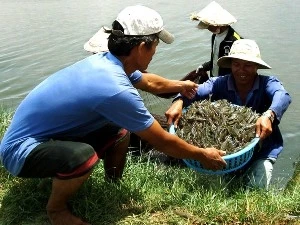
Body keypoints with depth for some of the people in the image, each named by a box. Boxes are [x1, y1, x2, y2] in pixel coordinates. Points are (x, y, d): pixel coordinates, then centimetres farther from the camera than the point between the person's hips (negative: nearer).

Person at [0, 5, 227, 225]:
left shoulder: (108, 61, -3)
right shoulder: (115, 89, -31)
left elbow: (151, 84, 20)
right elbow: (163, 141, -19)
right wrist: (203, 155, -3)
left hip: (46, 133, 9)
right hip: (21, 149, -9)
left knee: (119, 132, 4)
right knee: (83, 155, -35)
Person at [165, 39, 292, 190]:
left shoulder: (267, 83, -11)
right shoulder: (220, 84, -8)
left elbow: (283, 96, -33)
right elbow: (197, 91, -26)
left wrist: (268, 115, -55)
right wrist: (179, 101, -49)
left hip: (260, 150, -1)